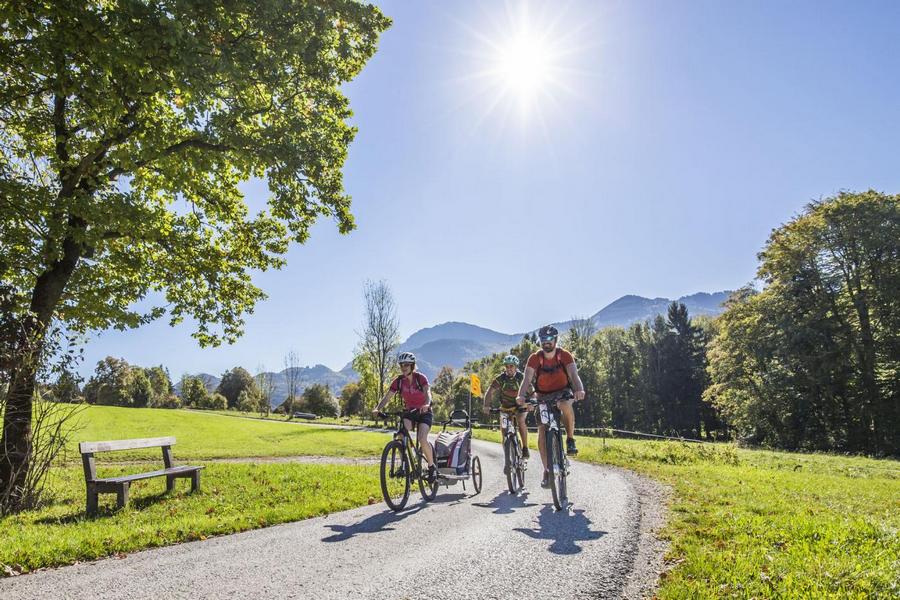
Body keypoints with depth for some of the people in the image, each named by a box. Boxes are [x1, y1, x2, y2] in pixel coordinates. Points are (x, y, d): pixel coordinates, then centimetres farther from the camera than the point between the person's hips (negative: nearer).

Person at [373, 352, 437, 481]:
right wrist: (377, 409, -32)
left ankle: (432, 467, -2)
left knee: (422, 439, -23)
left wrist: (426, 404, -54)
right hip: (408, 412, 3)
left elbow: (427, 392, -32)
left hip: (423, 412, -3)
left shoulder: (420, 378, -16)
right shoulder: (398, 381, -7)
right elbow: (387, 397, -13)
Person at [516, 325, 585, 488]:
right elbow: (527, 379, -26)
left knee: (566, 406, -37)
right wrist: (521, 395, -45)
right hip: (543, 396, 1)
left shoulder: (565, 356, -16)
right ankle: (547, 471, -1)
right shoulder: (535, 358, -15)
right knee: (542, 431, -11)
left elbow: (574, 375, -29)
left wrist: (579, 389, -51)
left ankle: (570, 439, -14)